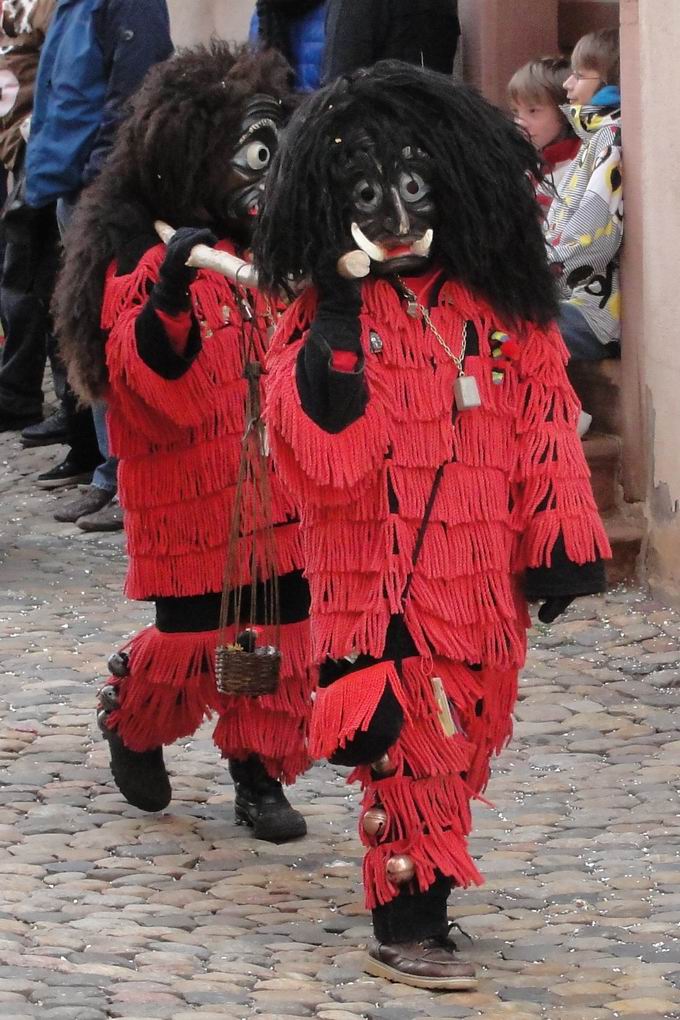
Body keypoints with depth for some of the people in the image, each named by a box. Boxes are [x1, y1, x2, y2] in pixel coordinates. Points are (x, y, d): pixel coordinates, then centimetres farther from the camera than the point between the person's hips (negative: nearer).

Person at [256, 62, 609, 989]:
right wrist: (341, 314, -23)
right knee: (411, 746, -8)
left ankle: (421, 878, 27)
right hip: (378, 576, -4)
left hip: (482, 579, 4)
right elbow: (322, 442, -19)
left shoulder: (501, 307, 6)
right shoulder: (325, 318, -5)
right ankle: (406, 926, -1)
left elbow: (542, 420, 9)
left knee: (462, 738, 12)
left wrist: (556, 543, 5)